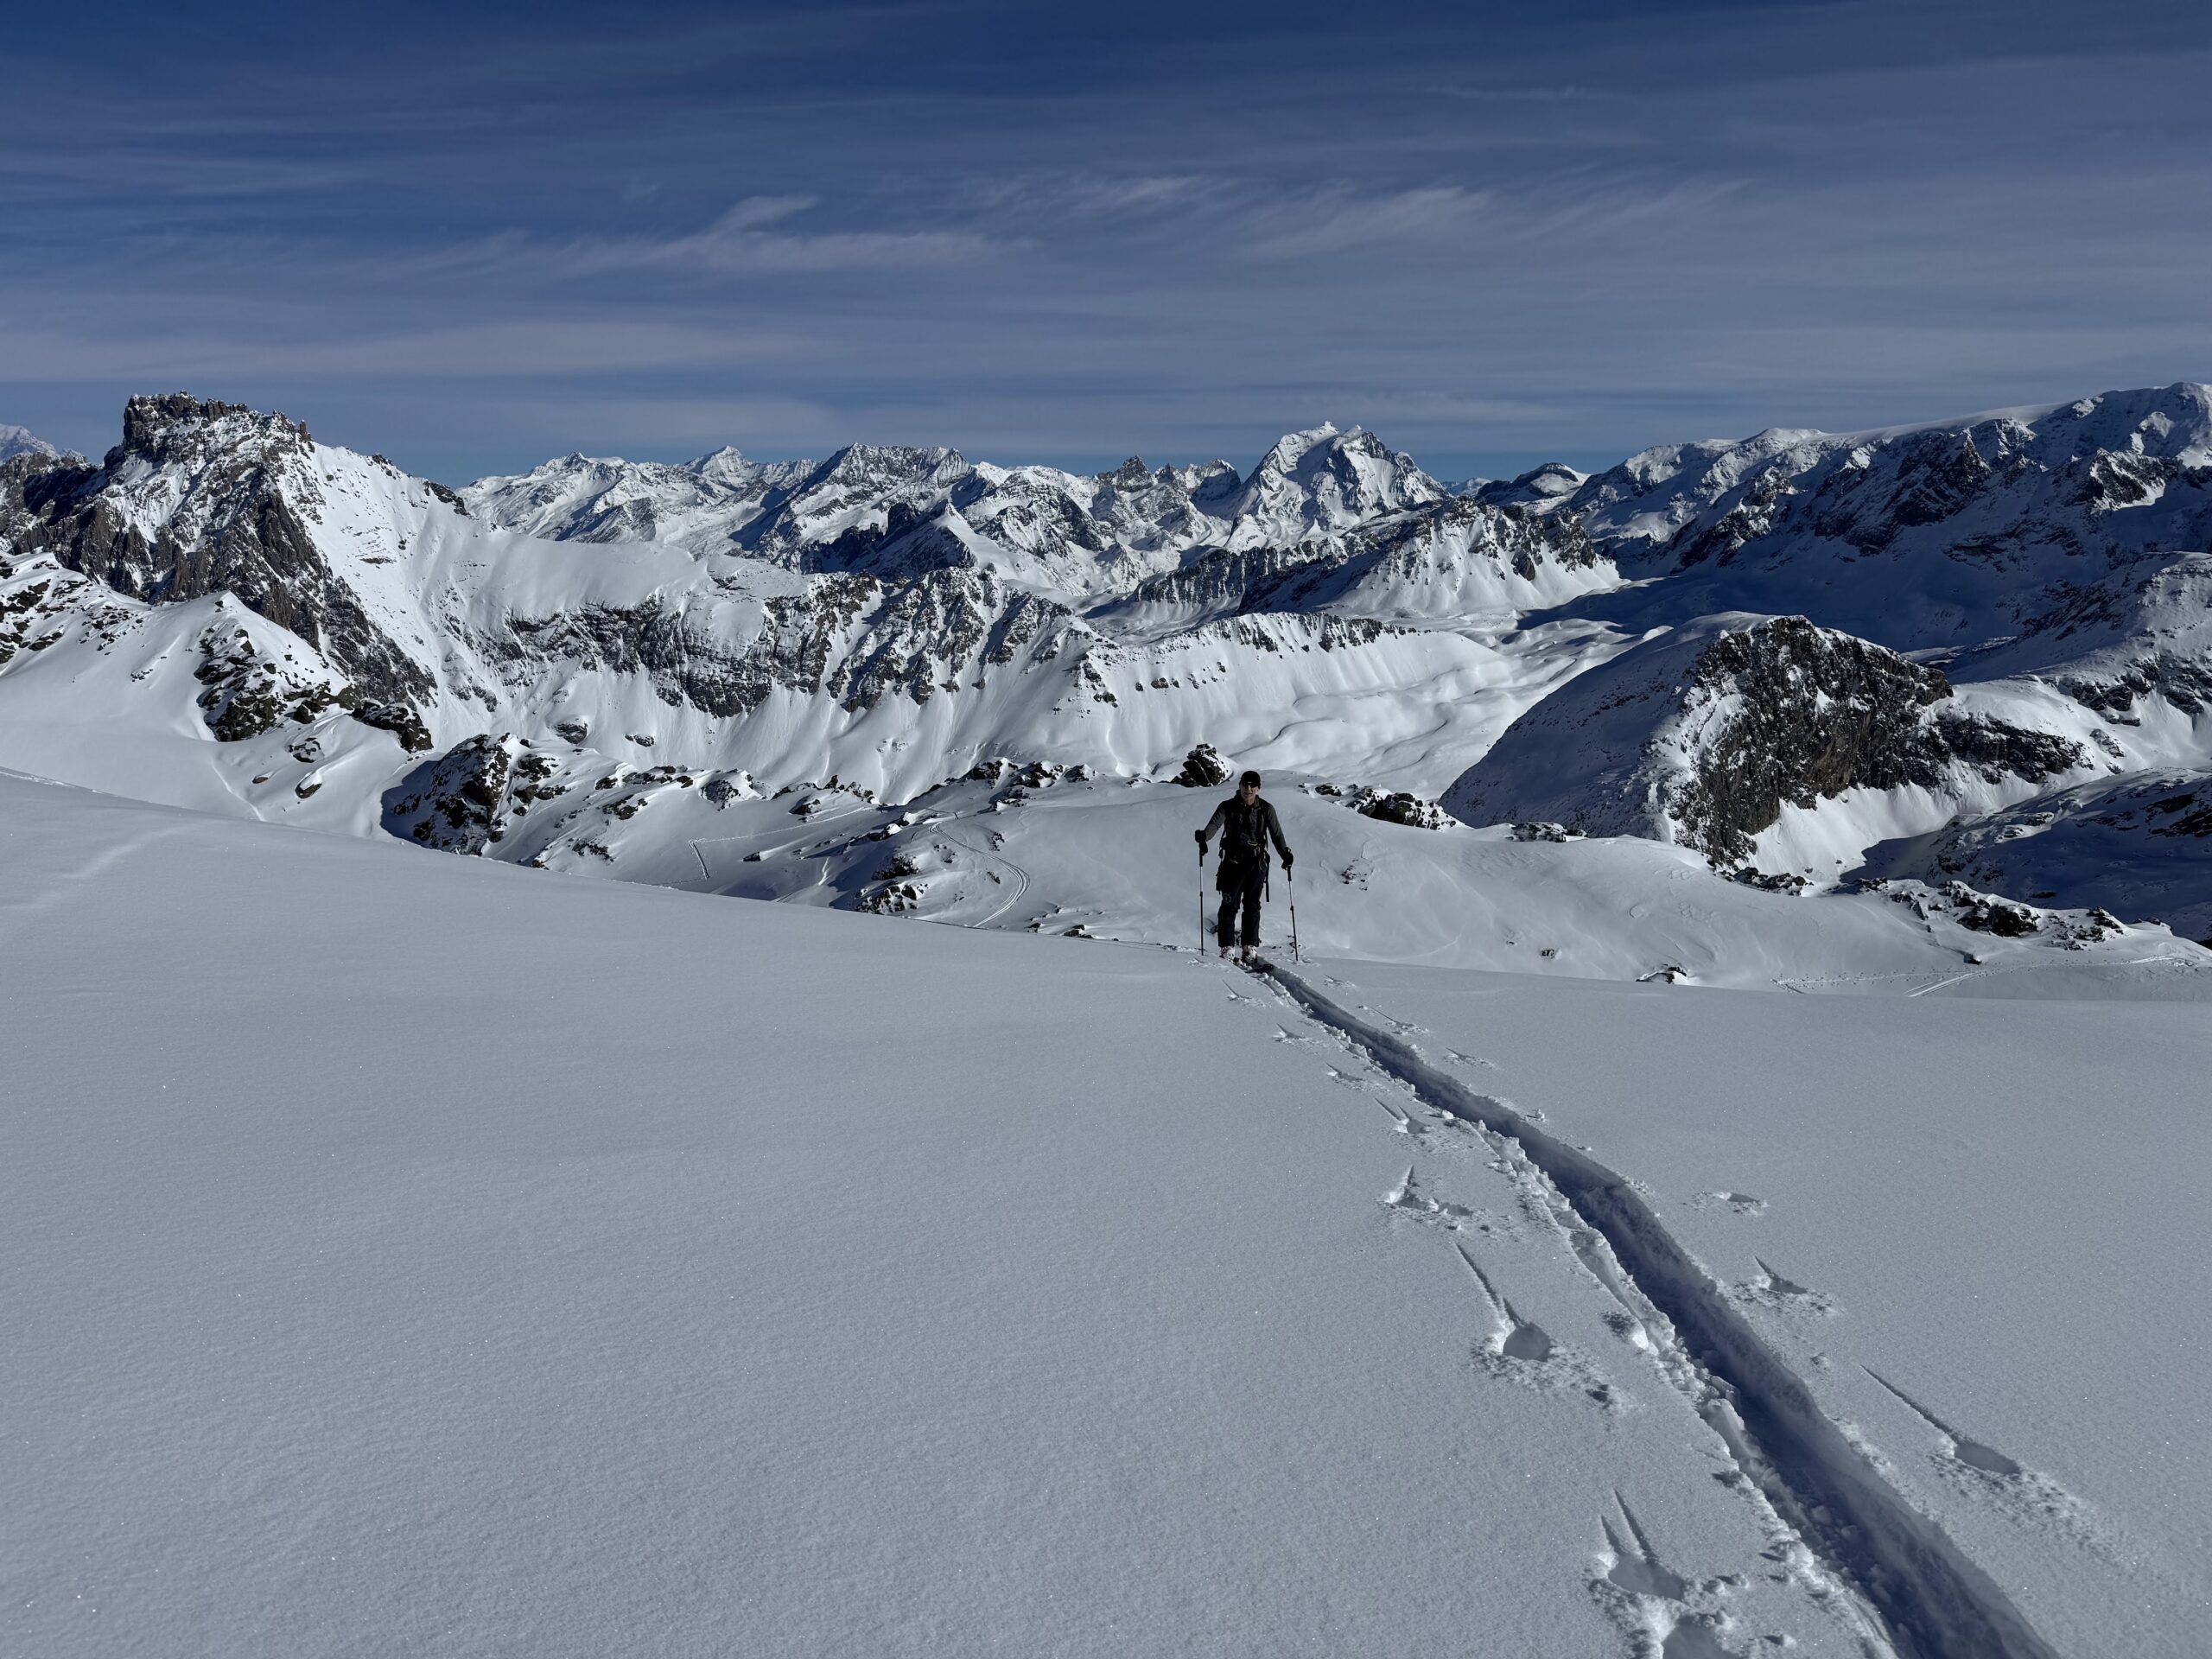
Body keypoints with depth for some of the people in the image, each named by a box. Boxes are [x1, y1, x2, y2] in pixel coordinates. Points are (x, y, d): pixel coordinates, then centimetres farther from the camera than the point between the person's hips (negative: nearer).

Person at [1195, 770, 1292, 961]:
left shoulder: (1266, 809, 3)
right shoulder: (1228, 807, -1)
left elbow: (1276, 833, 5)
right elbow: (1214, 824, -16)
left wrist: (1286, 854, -9)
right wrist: (1203, 837, -36)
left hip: (1256, 862, 1)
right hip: (1233, 861, -1)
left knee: (1252, 906, 3)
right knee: (1229, 905, -2)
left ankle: (1250, 948, 7)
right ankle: (1227, 948, 2)